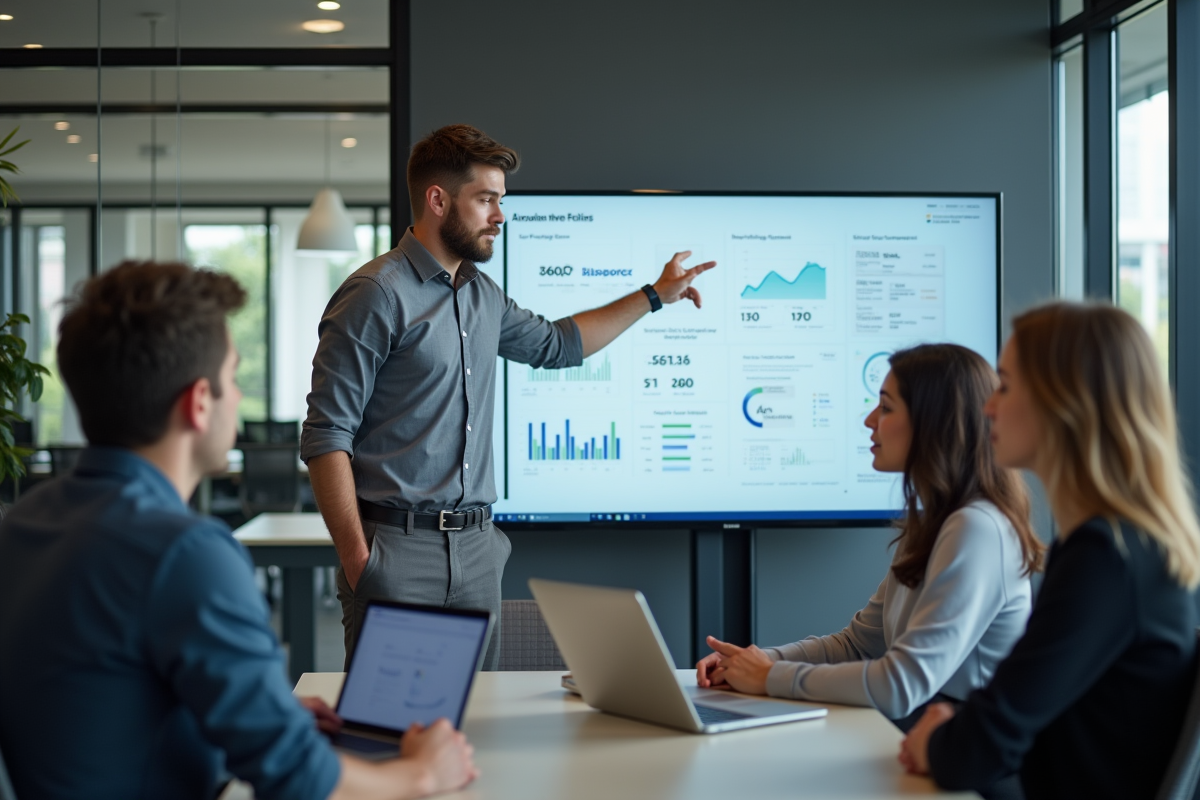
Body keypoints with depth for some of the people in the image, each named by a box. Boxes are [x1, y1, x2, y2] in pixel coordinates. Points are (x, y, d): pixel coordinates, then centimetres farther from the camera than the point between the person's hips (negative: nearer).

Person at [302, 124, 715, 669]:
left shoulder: (482, 295, 15)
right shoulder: (377, 295, -10)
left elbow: (554, 344, 34)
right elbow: (326, 437, -12)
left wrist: (655, 295, 34)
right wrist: (356, 560, -18)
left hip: (476, 547, 7)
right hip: (398, 545, -7)